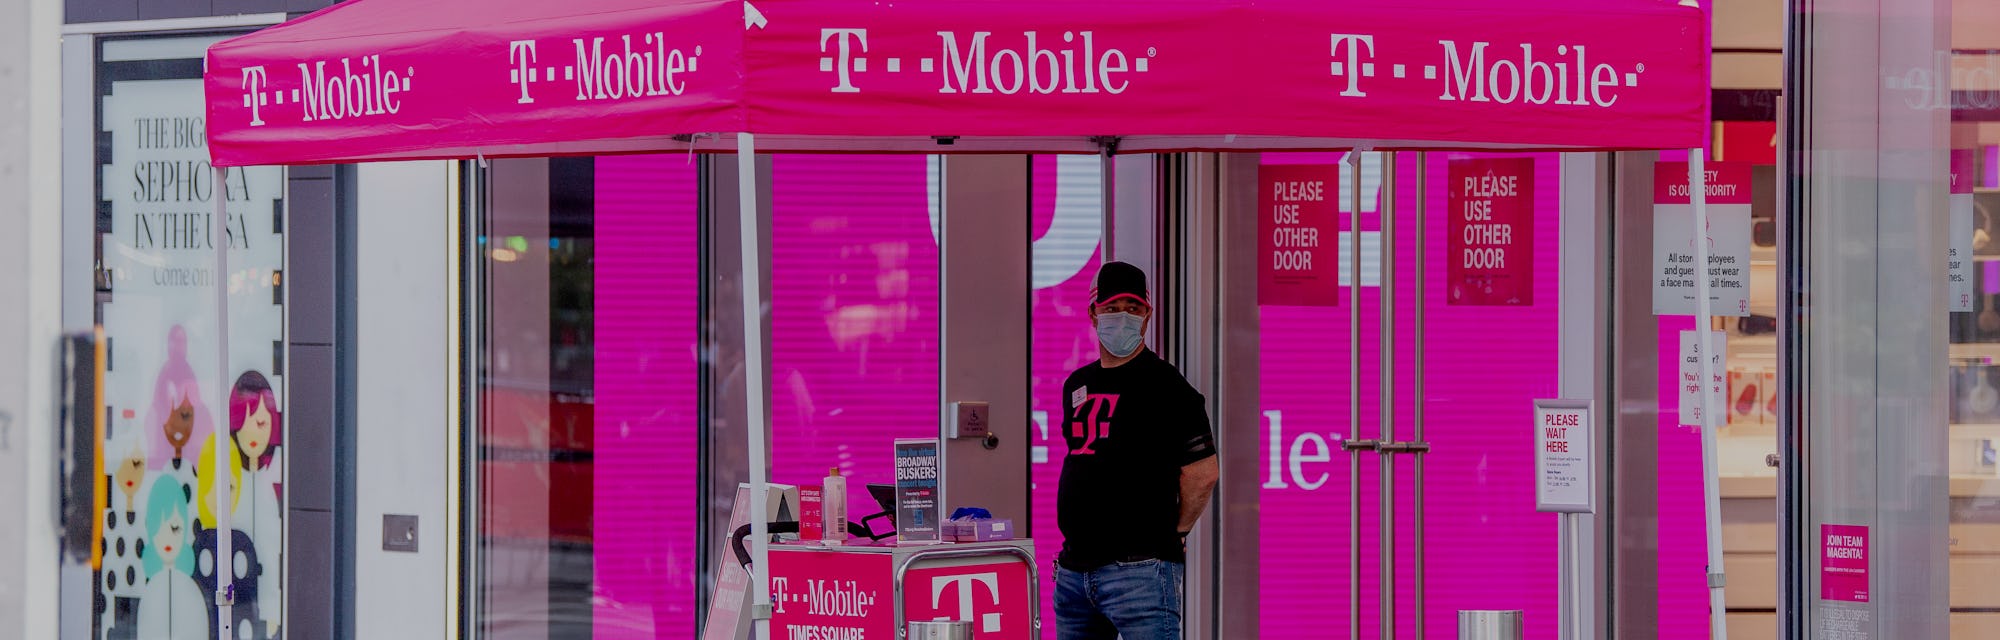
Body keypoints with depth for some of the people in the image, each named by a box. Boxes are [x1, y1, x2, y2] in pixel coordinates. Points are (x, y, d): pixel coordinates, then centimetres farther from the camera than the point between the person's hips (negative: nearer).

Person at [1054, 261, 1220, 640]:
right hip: (1073, 567, 8)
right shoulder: (1077, 385, 16)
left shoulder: (1164, 386, -6)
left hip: (1139, 569, -7)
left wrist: (1171, 534, 0)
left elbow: (1202, 475, -10)